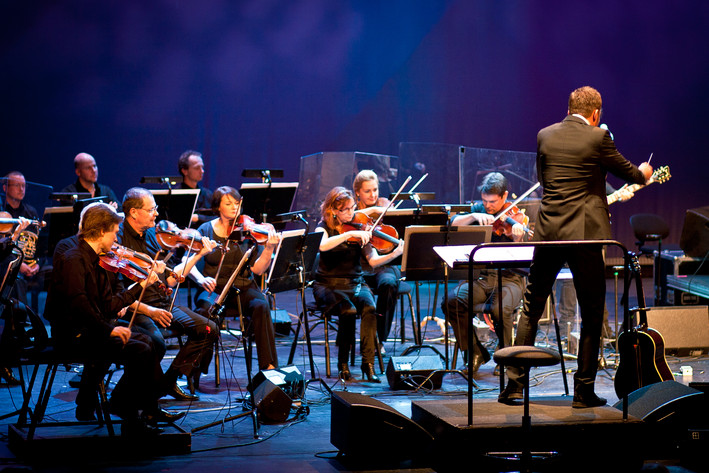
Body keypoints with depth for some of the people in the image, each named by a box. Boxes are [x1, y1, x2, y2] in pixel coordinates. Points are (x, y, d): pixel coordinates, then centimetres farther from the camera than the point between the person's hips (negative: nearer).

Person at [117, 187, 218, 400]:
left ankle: (171, 380, 6)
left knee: (208, 329, -4)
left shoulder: (151, 235, 12)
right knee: (156, 341, -34)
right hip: (135, 309, -8)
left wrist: (198, 255, 14)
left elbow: (168, 280, 16)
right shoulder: (118, 239, -12)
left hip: (162, 305, 8)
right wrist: (149, 311, -28)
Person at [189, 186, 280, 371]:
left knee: (261, 306, -30)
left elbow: (257, 269, -5)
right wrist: (201, 279, -22)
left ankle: (269, 365, -22)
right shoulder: (206, 230, 4)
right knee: (207, 306, -33)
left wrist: (269, 248, -21)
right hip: (214, 289, -1)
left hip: (244, 289, 1)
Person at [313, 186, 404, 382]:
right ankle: (343, 363, -13)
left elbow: (373, 260, -5)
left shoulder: (359, 229, 6)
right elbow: (321, 245, -27)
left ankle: (368, 362, -25)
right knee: (348, 310, -32)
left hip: (355, 283, 3)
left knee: (369, 306, -29)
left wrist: (394, 254, -23)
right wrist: (349, 234, -33)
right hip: (328, 285, -3)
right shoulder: (325, 227, -2)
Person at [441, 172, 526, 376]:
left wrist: (517, 239, -33)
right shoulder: (479, 209, 9)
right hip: (480, 277, 4)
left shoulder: (517, 217, -3)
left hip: (509, 279, -4)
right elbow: (453, 224, -4)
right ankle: (476, 352, -4)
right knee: (451, 301, -24)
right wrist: (474, 216, -19)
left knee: (500, 308, -35)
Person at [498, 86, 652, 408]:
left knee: (530, 310, 12)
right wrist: (643, 174, 32)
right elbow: (627, 171, 9)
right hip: (585, 234, -4)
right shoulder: (598, 138, -5)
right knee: (592, 316, 7)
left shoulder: (545, 136, 6)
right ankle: (584, 391, 7)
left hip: (547, 233, 4)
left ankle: (513, 385, 11)